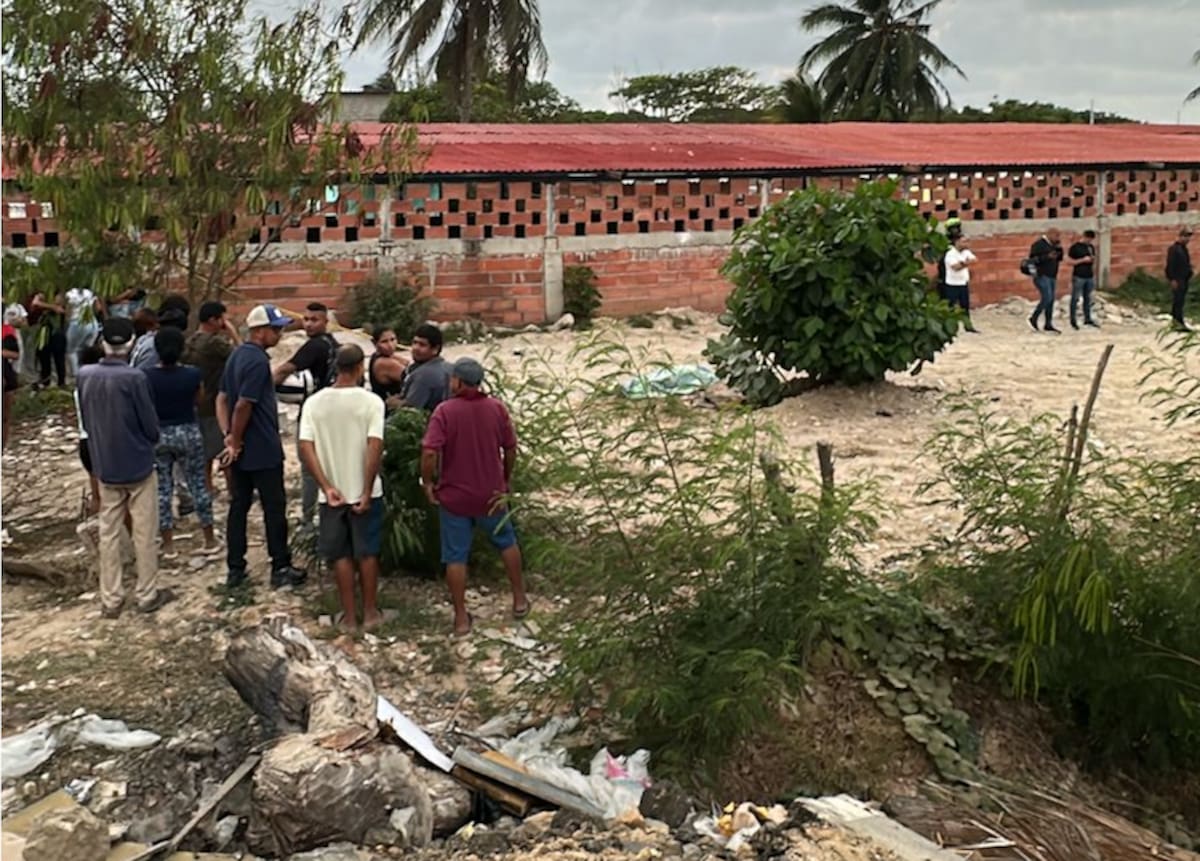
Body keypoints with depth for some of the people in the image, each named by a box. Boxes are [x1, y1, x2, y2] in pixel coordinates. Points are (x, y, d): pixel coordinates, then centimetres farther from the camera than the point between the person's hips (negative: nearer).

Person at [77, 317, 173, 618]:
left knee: (108, 533, 11)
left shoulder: (85, 375, -4)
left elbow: (85, 420, 7)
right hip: (138, 465, -4)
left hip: (104, 466, 5)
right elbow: (151, 425, -13)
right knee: (144, 533, 7)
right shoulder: (134, 377, -20)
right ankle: (147, 594, 16)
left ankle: (110, 599, 16)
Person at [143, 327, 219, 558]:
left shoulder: (146, 376, -13)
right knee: (198, 485, 11)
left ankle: (168, 544, 14)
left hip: (158, 435, 0)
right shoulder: (192, 374, -13)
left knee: (162, 488, 10)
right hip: (188, 433, 0)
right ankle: (209, 539, 20)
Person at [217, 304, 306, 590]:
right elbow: (243, 406, -23)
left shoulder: (237, 355, 11)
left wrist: (228, 435, 2)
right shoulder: (258, 360, -19)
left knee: (239, 506, 11)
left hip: (242, 451, 9)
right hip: (263, 450, -9)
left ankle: (235, 569, 16)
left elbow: (222, 398, 11)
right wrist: (235, 442, -13)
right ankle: (280, 568, 9)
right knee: (274, 508, 2)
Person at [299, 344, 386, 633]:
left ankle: (349, 616, 19)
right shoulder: (371, 402, -12)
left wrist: (327, 487, -8)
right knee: (367, 553, 13)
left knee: (341, 555, 13)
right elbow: (375, 447, -19)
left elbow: (305, 448, -10)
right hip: (364, 492, -2)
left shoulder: (314, 403, -3)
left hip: (333, 493, 2)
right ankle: (370, 612, 22)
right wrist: (367, 491, -14)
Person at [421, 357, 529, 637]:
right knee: (506, 542, 24)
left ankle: (461, 618, 15)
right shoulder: (496, 408, -5)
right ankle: (519, 599, 33)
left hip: (454, 496, -3)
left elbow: (430, 452, -23)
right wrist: (505, 480, 16)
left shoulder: (445, 411, -15)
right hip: (490, 494, 3)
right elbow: (510, 449, 2)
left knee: (455, 557, 9)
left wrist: (428, 482, -8)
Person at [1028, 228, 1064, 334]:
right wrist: (1047, 257, -26)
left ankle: (1048, 325, 9)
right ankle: (1033, 319, -2)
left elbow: (1059, 259, 17)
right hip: (1042, 276, -8)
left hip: (1051, 276, 8)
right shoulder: (1039, 244, -10)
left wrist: (1060, 249, 1)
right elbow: (1033, 259, -17)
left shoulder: (1052, 245, 15)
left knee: (1050, 301, 5)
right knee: (1047, 298, -16)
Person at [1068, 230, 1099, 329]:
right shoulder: (1075, 247, -6)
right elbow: (1070, 261, -7)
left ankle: (1088, 319, 16)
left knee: (1088, 299, 9)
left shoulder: (1091, 247, 12)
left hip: (1089, 276, 6)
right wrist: (1083, 260, -15)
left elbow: (1093, 261, 21)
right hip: (1078, 276, -6)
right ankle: (1073, 320, 4)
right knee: (1075, 298, -1)